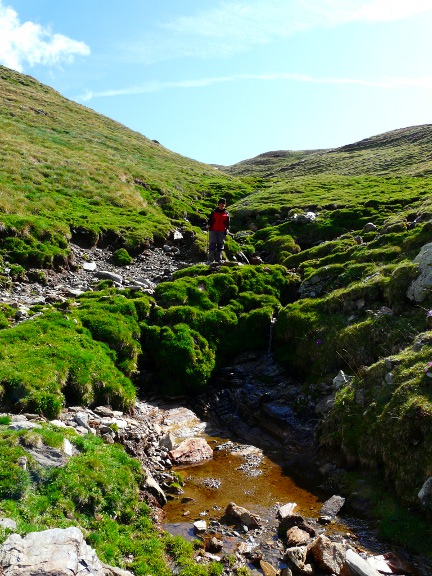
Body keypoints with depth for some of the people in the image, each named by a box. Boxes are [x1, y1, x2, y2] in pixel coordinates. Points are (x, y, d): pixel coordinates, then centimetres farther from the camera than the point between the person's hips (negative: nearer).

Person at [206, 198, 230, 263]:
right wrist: (208, 225, -12)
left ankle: (218, 260, 11)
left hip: (222, 232, 2)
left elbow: (228, 223, 12)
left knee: (220, 245, 5)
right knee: (212, 245, -8)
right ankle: (211, 260, -7)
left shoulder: (226, 214, 10)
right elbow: (210, 220, 8)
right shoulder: (214, 212, 7)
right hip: (213, 231, -2)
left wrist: (227, 229, -5)